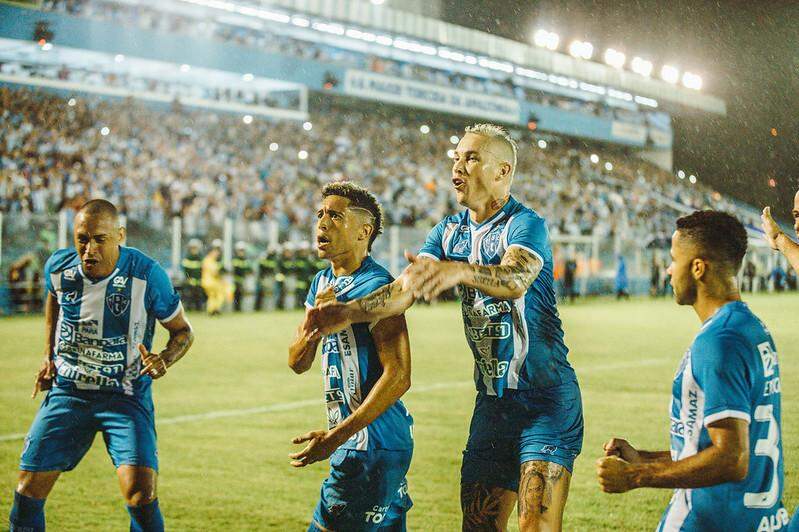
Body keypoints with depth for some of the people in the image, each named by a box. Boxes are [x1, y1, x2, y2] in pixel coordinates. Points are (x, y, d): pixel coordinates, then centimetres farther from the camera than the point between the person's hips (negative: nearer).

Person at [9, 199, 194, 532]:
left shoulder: (147, 275, -17)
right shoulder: (59, 267, -7)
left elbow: (183, 331, -3)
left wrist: (165, 359, -23)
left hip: (125, 396, -3)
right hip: (67, 391, 3)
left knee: (141, 495, -19)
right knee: (28, 491, 0)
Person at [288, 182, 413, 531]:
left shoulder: (375, 286, -15)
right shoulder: (322, 283, 13)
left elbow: (398, 376, -22)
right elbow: (297, 363, 12)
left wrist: (336, 436, -23)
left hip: (373, 445, -9)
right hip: (354, 446, 9)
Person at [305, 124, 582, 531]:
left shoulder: (526, 225, -12)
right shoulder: (449, 232, 11)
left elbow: (516, 279, -33)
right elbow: (406, 288, -2)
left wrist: (459, 270, -53)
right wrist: (350, 311, -20)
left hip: (546, 398, -7)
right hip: (491, 401, 7)